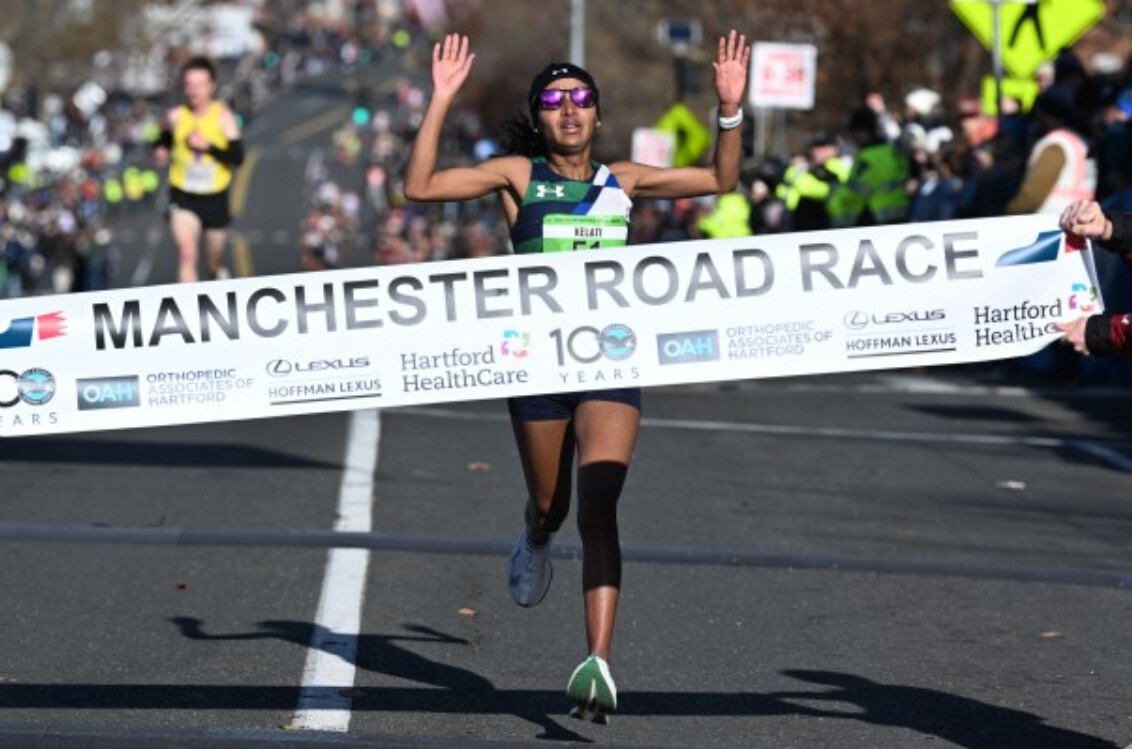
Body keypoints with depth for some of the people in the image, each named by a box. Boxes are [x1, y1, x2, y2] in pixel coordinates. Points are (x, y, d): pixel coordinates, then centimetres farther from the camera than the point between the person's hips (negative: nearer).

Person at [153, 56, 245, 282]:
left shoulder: (223, 117, -9)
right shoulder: (175, 117, -5)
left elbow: (238, 158, -16)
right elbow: (164, 139, 16)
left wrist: (207, 146, -27)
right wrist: (161, 151, -6)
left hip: (215, 197, 1)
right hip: (183, 196, -1)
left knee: (214, 263, 16)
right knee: (187, 253, -23)